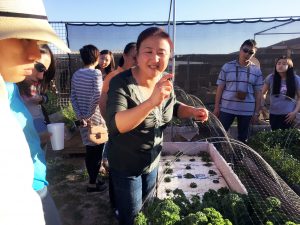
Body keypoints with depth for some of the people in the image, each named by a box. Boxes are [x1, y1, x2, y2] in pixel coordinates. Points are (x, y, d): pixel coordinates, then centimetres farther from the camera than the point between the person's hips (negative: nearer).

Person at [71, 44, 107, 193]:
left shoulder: (76, 74, 8)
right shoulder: (96, 73, -12)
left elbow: (73, 97, 4)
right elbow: (97, 95, -24)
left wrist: (80, 115, -1)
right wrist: (89, 114, -17)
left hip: (83, 118, 6)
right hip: (96, 118, -6)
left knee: (89, 150, 17)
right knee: (97, 151, 7)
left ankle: (93, 179, 30)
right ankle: (93, 183, 18)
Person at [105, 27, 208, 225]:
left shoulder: (166, 81, -8)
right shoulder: (122, 83, -25)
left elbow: (173, 107, 11)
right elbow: (114, 125, -39)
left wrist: (192, 111, -9)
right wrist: (152, 101, -52)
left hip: (153, 161, 6)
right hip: (126, 165, -5)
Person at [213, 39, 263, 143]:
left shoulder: (256, 71, 4)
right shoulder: (227, 66, -1)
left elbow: (258, 93, 6)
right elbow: (220, 88, 0)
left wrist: (256, 112, 3)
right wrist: (217, 107, -3)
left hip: (247, 110, 2)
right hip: (226, 108, -1)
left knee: (243, 138, 12)